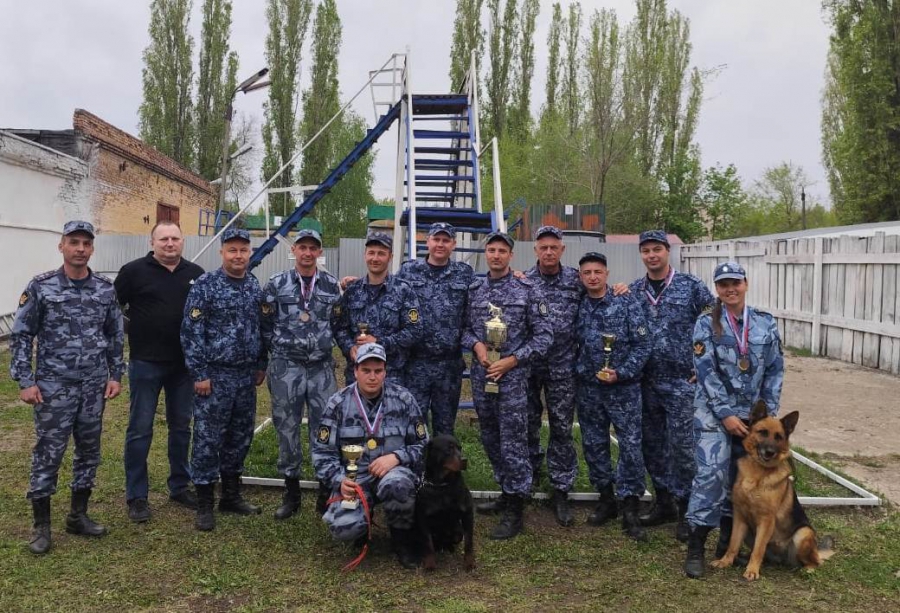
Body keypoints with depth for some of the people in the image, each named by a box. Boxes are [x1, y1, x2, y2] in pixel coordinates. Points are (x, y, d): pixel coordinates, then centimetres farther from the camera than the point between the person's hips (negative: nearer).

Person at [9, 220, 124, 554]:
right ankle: (41, 525, 17)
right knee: (47, 454, 3)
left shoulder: (106, 288, 3)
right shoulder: (40, 286, -6)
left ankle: (78, 515, 27)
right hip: (53, 386, -3)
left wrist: (115, 375, 5)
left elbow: (115, 335, 10)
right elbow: (21, 335, -3)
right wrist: (24, 381, -8)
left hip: (94, 386, 3)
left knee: (89, 451, 11)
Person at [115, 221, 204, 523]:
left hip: (184, 364, 4)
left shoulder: (196, 274, 4)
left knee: (181, 426, 13)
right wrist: (130, 330, -2)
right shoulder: (134, 271, -6)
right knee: (140, 429, 3)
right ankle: (136, 496, 14)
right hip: (145, 363, -3)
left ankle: (180, 487, 27)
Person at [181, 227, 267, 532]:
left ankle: (231, 495, 27)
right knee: (208, 439, 1)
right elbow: (191, 332, -11)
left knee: (240, 437, 13)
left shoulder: (256, 287, 8)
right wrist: (200, 374, -13)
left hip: (246, 375, 5)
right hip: (214, 375, -5)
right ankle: (205, 504, 12)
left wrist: (261, 365, 12)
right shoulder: (205, 285, -9)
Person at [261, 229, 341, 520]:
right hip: (286, 368, -1)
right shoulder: (277, 285, 0)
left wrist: (325, 346, 2)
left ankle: (326, 494, 15)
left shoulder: (332, 285, 5)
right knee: (287, 429, 7)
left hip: (322, 367, 1)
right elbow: (265, 326, 5)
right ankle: (291, 494, 20)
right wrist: (279, 352, 3)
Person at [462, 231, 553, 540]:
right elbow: (463, 327, 13)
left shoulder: (527, 290, -4)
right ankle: (506, 493, 31)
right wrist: (476, 344, -8)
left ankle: (515, 510, 7)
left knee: (513, 443, -3)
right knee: (491, 440, 14)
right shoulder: (474, 290, 9)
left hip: (513, 376, -5)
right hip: (481, 376, 5)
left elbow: (544, 335, -6)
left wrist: (511, 360, -12)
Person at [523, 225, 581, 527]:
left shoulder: (575, 280, 2)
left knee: (562, 429, 4)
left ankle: (561, 491, 14)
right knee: (528, 424, 13)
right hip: (528, 364, 0)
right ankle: (530, 473, 36)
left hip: (562, 366, 0)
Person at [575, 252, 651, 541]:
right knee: (593, 444, 10)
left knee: (630, 446, -4)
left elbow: (642, 345, -9)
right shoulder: (578, 307, 3)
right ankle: (606, 499, 25)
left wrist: (621, 373, -14)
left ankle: (630, 508, 7)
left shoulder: (626, 303, -6)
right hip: (589, 388, 4)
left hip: (624, 387, -3)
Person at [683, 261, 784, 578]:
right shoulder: (706, 324, -4)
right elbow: (706, 372, -10)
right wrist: (726, 414, -14)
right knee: (711, 472, -12)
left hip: (753, 413, 4)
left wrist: (768, 412, 0)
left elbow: (775, 370, 6)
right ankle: (695, 548, -4)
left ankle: (728, 542, 26)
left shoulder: (766, 323, 5)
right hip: (714, 412, -3)